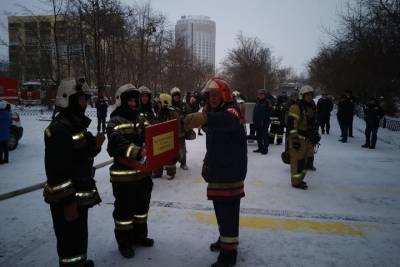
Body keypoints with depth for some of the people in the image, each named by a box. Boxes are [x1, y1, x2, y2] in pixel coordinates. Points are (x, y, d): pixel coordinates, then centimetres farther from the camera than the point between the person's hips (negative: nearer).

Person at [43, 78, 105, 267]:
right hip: (66, 199, -10)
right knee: (70, 242, 4)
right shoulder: (59, 128, -22)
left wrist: (95, 145, -3)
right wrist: (68, 201, -23)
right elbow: (57, 169, -25)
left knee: (80, 237, 26)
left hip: (80, 194, 10)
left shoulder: (78, 124, 9)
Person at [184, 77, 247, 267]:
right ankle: (225, 239, 40)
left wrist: (204, 118, -57)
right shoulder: (214, 115, 12)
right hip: (217, 173, 9)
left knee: (229, 213, -2)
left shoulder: (231, 113, -17)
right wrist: (207, 164, 15)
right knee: (220, 210, 21)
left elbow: (224, 121, -43)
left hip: (230, 174, -9)